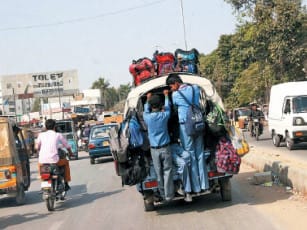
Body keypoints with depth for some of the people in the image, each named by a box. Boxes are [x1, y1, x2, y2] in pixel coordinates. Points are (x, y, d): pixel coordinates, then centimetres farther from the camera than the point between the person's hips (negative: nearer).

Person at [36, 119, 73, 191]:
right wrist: (70, 153, 39)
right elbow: (67, 146, 18)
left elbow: (37, 147, 19)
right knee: (66, 162, 28)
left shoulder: (41, 135, 11)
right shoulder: (58, 135, 8)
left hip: (42, 160, 2)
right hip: (54, 160, -2)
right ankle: (66, 184, 27)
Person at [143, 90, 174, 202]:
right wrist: (166, 95, 31)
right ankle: (168, 195, 5)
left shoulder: (147, 117, -6)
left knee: (159, 173, 8)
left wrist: (148, 99, 34)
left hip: (154, 149, 1)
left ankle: (163, 195, 15)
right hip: (165, 148, -1)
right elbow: (167, 107, 15)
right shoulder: (164, 115, -7)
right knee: (167, 172, 3)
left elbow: (146, 110, 18)